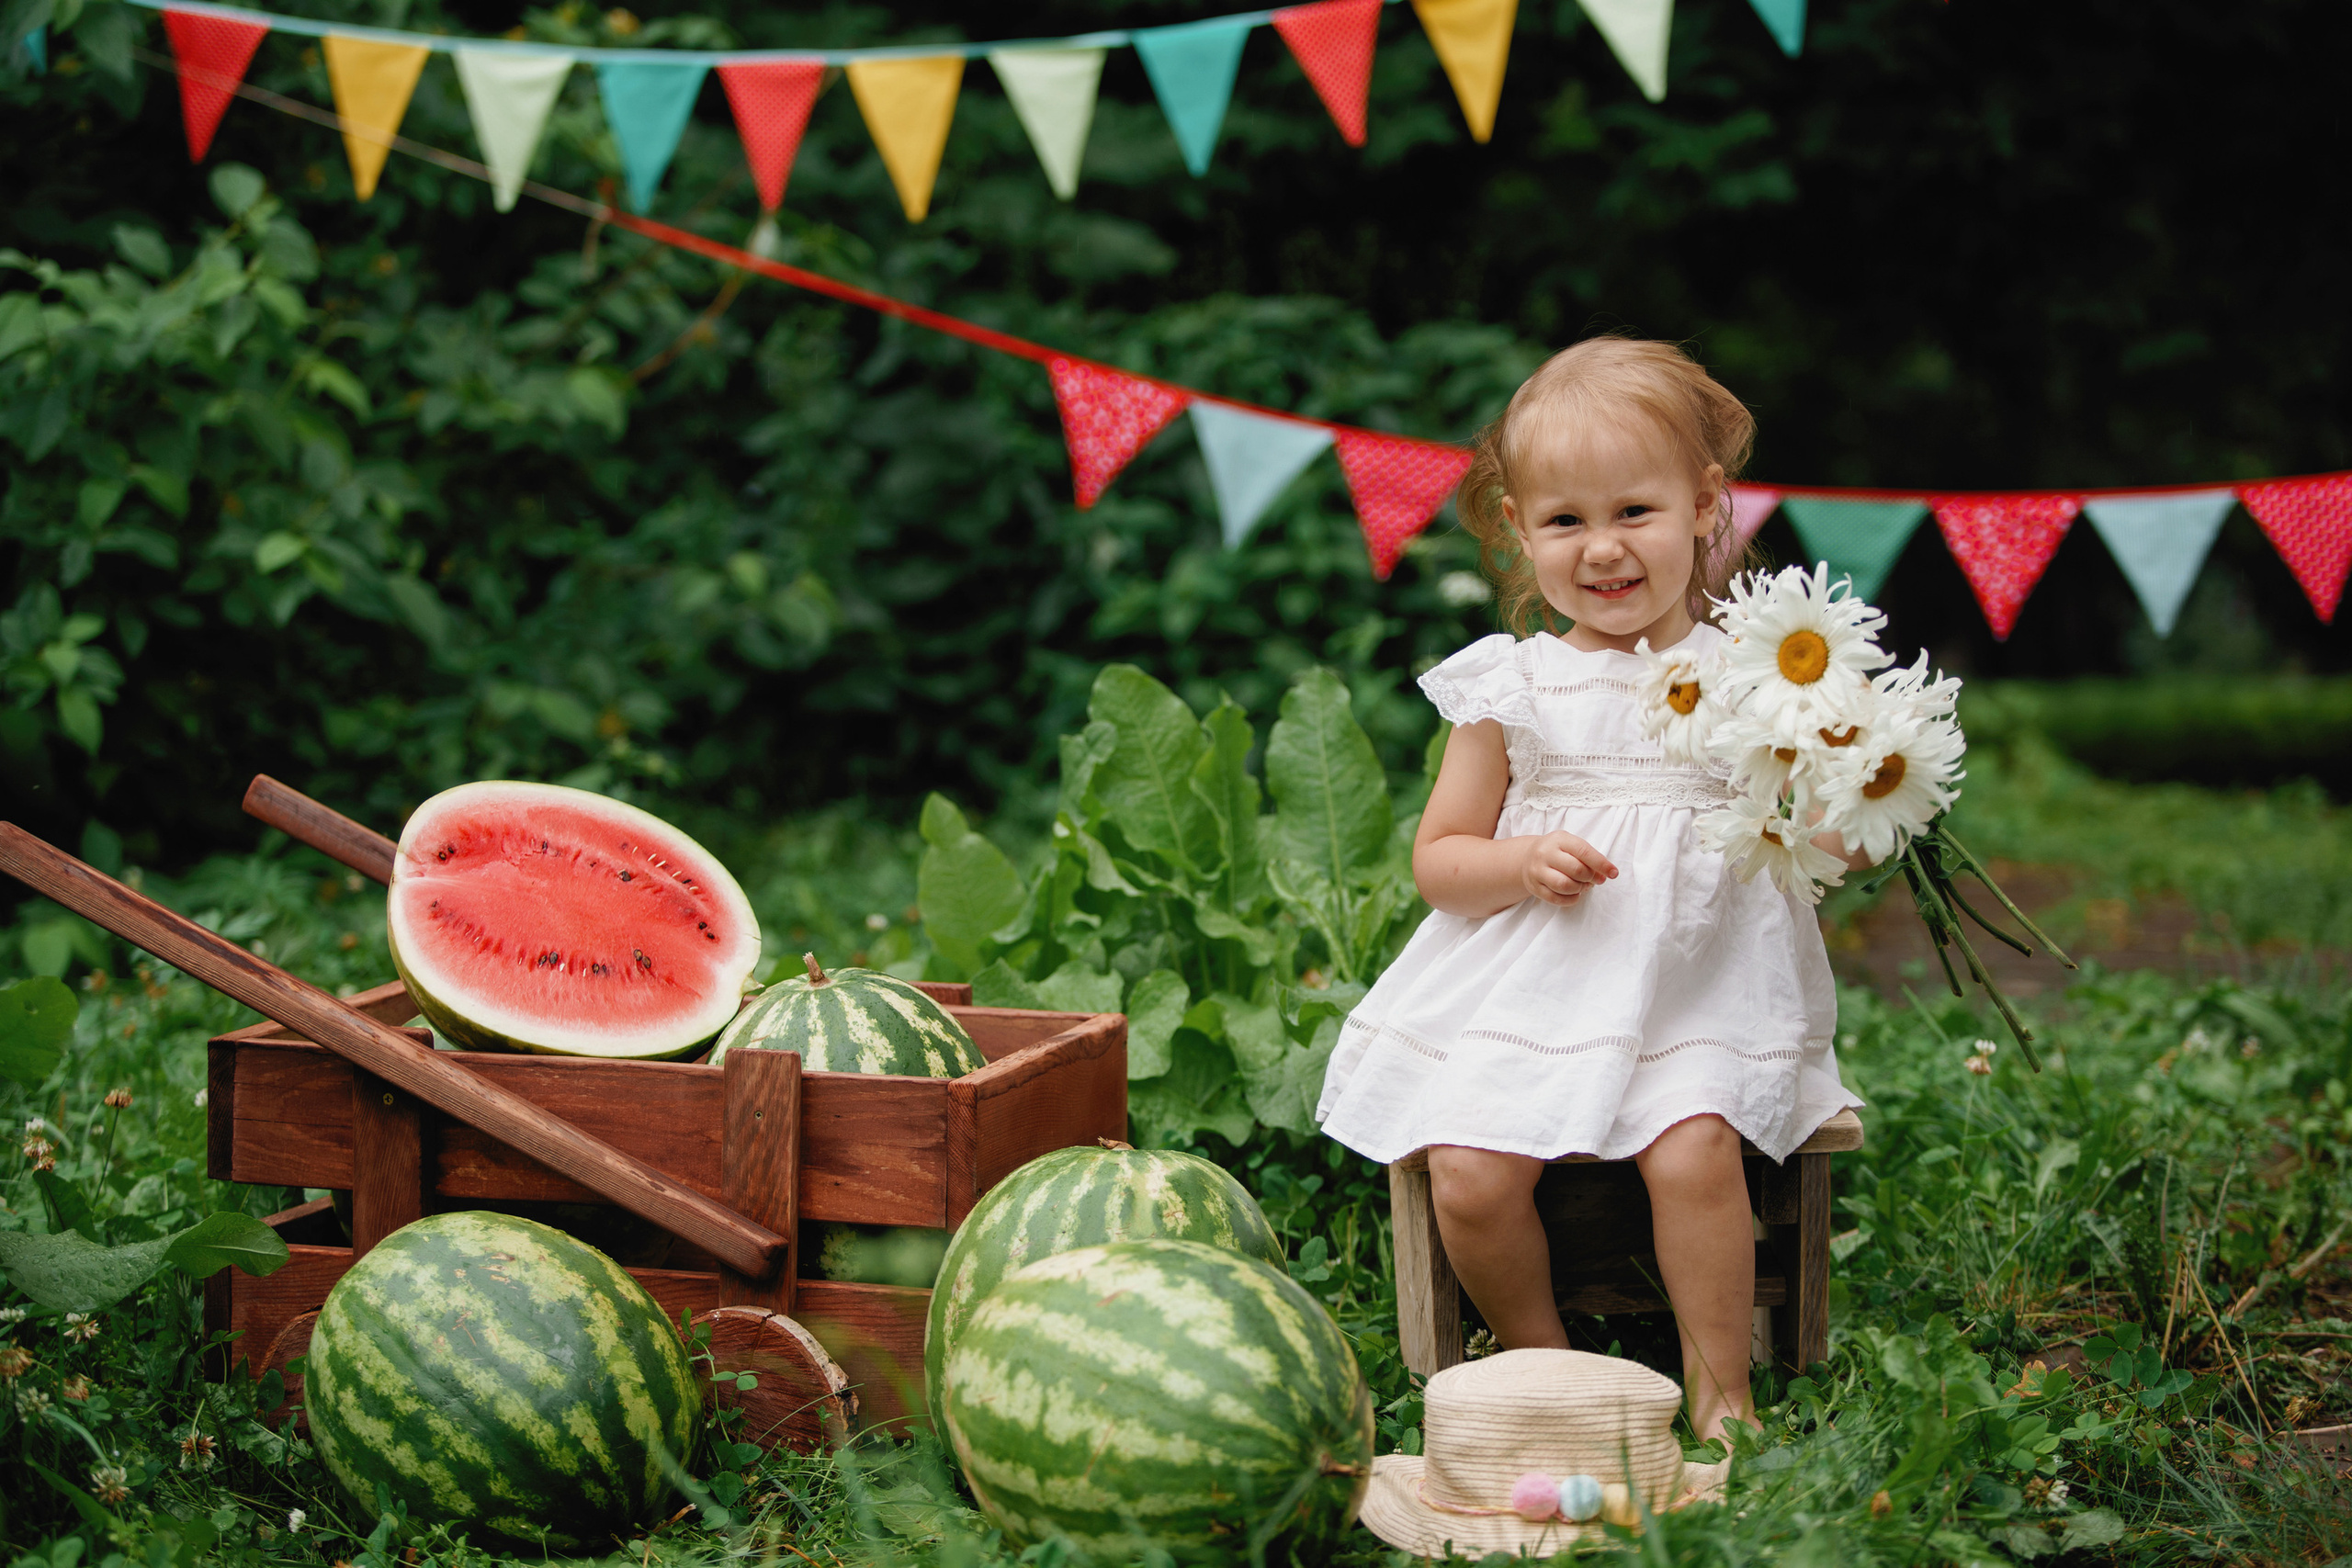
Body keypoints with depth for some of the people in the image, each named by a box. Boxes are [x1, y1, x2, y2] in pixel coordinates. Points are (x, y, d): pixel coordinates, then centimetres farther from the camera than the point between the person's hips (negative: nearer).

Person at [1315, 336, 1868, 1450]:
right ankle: (1540, 1361, 11)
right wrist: (1523, 863, -12)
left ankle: (1720, 1394, -5)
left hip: (1699, 991, -1)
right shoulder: (1511, 686, 3)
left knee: (1692, 1150, -27)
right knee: (1467, 1174, -18)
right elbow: (1438, 860, 8)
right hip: (1530, 987, 1)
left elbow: (1815, 845, 9)